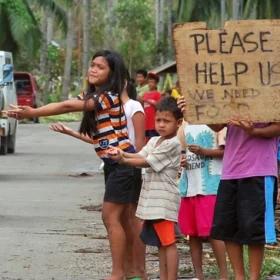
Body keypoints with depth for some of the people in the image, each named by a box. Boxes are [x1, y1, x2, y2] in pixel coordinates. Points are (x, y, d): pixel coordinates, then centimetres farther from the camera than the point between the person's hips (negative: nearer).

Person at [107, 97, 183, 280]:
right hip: (152, 200, 9)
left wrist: (123, 160, -13)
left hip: (164, 201, -9)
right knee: (160, 243, 14)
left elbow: (147, 162, -14)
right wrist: (122, 153, -15)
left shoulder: (172, 144, -13)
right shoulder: (154, 141, 15)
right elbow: (141, 155, 2)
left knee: (168, 242, -7)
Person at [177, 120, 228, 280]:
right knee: (192, 233, 7)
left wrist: (202, 151, -22)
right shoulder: (185, 125, 14)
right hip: (189, 185, 6)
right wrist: (180, 159, -1)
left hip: (210, 185, -6)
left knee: (212, 231, -9)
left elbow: (224, 151, -7)